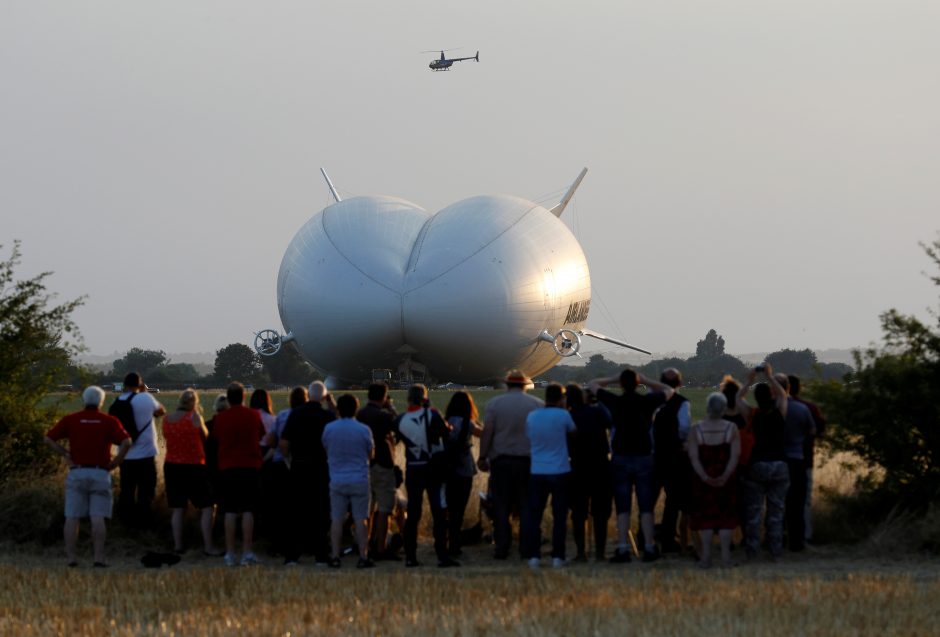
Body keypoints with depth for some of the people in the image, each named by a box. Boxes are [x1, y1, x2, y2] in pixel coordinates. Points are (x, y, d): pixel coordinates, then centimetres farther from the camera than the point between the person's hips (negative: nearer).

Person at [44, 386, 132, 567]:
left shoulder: (70, 420, 5)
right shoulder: (109, 421, 1)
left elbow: (48, 439, 2)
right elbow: (126, 443, -11)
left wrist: (65, 453, 5)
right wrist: (115, 463, -2)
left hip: (77, 473, 1)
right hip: (100, 474, -1)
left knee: (72, 517, 4)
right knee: (98, 517, -2)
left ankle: (71, 556, -1)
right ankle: (99, 557, -7)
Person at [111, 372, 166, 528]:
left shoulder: (116, 403, 0)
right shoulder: (146, 398, -9)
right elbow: (161, 411, 8)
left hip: (125, 456, 4)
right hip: (146, 455, -4)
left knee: (126, 492, 12)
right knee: (146, 492, 4)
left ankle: (126, 521, 15)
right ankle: (143, 523, 4)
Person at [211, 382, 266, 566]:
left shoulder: (220, 418, -2)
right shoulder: (253, 416, -2)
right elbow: (261, 435, 14)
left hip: (227, 467, 1)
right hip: (250, 466, -1)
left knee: (230, 511, 4)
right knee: (248, 511, 1)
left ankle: (230, 553, 1)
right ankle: (247, 553, -4)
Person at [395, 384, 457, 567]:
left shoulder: (400, 420, -3)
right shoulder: (432, 415, -13)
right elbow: (447, 433, -4)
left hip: (413, 469, 3)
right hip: (435, 468, -3)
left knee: (413, 514, 9)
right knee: (439, 513, -1)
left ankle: (410, 557, 8)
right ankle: (442, 555, -6)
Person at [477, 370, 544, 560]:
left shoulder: (494, 403, -1)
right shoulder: (538, 405, 2)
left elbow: (487, 432, -5)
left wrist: (482, 457, 0)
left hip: (501, 461, 0)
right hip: (528, 462, 1)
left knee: (501, 507, 5)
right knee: (527, 507, 6)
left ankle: (501, 547, 2)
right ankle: (527, 548, 4)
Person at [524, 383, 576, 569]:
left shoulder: (531, 416, 2)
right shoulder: (563, 415, -9)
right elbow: (573, 431, 6)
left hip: (537, 472, 3)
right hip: (560, 471, -3)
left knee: (534, 515, 7)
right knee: (559, 516, 4)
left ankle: (534, 556, 3)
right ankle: (557, 557, 2)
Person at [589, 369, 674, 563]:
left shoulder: (615, 401, -7)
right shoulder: (647, 401, -5)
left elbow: (594, 384, 8)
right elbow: (669, 391, 15)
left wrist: (615, 379, 11)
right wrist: (646, 381, 13)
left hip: (620, 459, -1)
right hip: (644, 458, 1)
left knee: (622, 507, 2)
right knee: (646, 506, 4)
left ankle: (623, 549, -4)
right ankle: (649, 548, 1)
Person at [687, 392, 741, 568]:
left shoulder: (696, 429, -5)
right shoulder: (731, 428, -5)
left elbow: (693, 457, -11)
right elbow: (735, 456, -12)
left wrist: (704, 476, -16)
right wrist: (725, 476, -17)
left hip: (703, 479, 0)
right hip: (726, 479, 0)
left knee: (705, 516, 6)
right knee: (726, 515, 8)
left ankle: (706, 556, 3)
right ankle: (725, 555, 5)